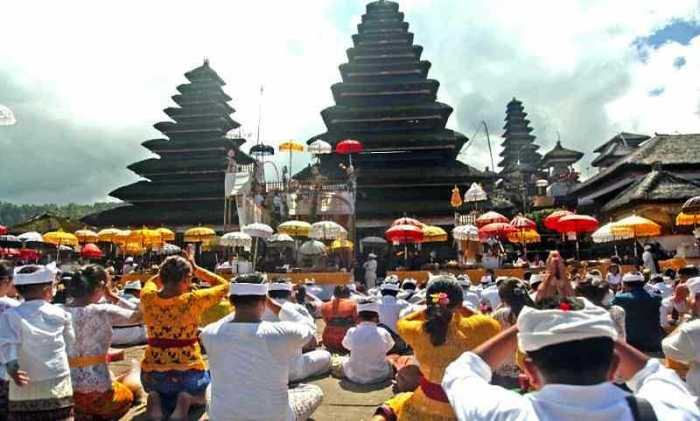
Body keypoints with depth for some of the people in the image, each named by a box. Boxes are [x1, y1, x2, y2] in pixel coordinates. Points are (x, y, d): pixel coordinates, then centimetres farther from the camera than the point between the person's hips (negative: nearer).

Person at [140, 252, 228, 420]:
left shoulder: (147, 298, -8)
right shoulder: (193, 301, -19)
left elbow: (151, 282, 19)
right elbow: (223, 285, -1)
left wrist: (169, 270, 12)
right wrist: (196, 268, 0)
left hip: (152, 374, 3)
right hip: (188, 373, -3)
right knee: (201, 393, 31)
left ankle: (155, 397, 2)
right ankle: (187, 399, -3)